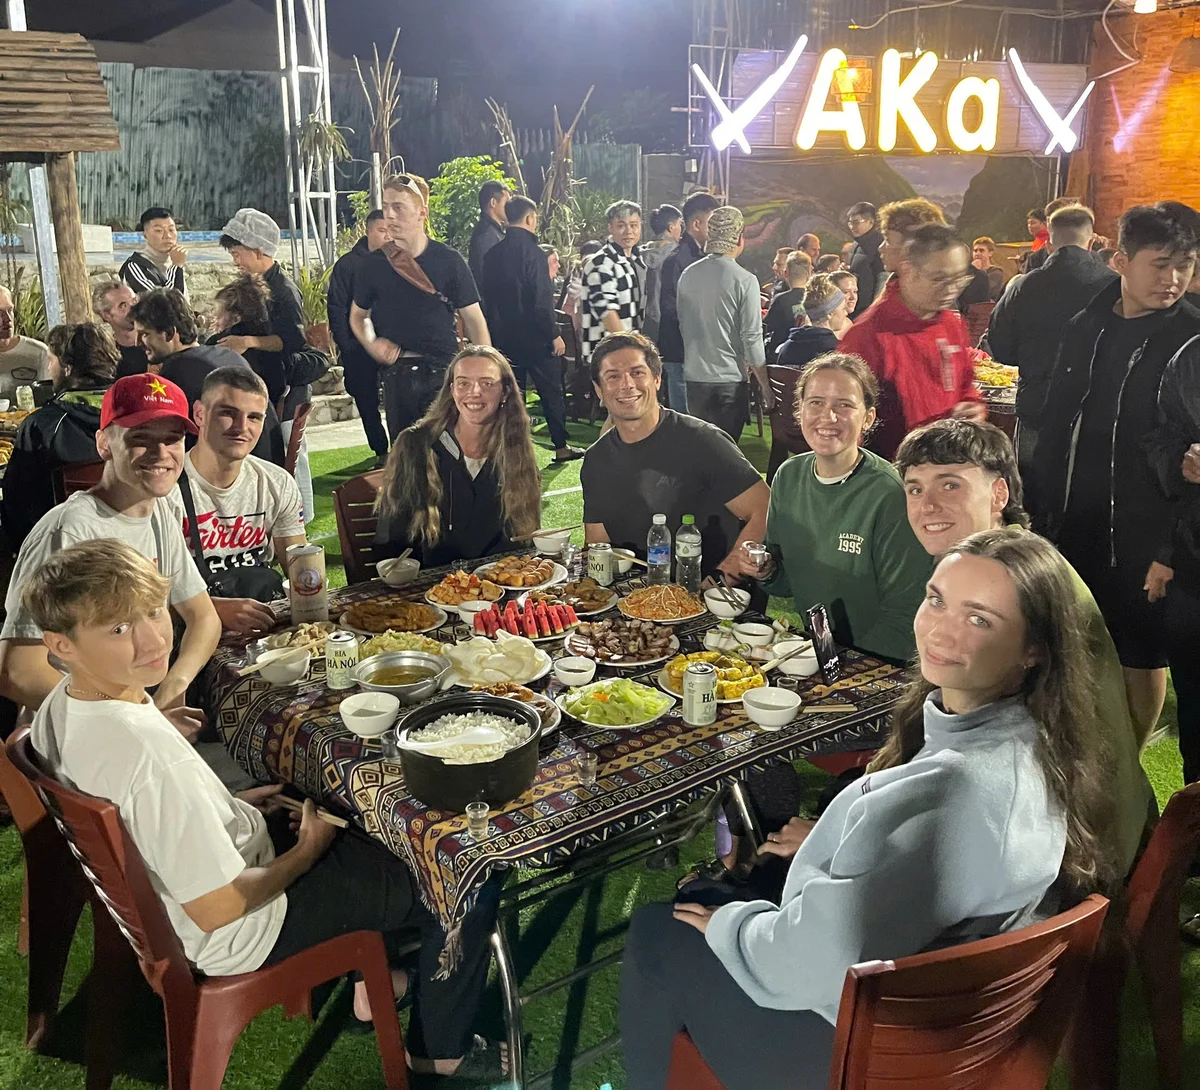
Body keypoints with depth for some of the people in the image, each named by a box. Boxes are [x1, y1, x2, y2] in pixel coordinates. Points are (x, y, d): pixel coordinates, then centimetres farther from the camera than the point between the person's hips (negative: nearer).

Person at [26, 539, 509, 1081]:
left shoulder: (62, 703, -10)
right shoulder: (149, 751, -39)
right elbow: (217, 909, -31)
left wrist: (227, 803, 5)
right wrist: (306, 851, -14)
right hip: (237, 937, -9)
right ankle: (441, 1051, 24)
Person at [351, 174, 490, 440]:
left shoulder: (448, 261, -1)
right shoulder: (374, 264, 5)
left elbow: (474, 320, 1)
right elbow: (358, 315, 19)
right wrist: (371, 343, -3)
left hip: (444, 371, -2)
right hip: (396, 375, 3)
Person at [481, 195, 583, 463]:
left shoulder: (493, 253, 6)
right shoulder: (531, 250, -14)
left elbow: (487, 297, 11)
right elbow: (542, 300, -18)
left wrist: (494, 334, 17)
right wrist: (554, 334, -11)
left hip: (504, 337, 6)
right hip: (535, 337, -6)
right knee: (552, 391, 6)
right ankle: (561, 446, 11)